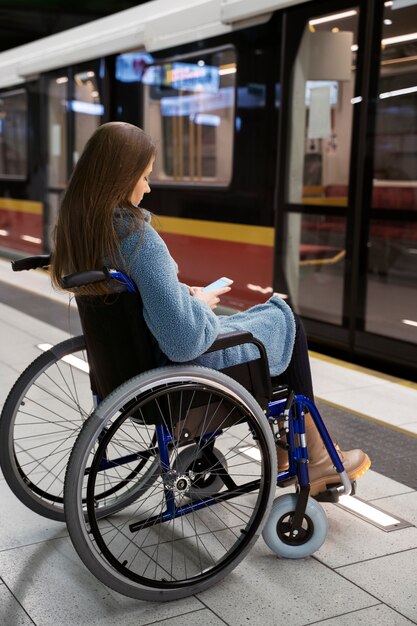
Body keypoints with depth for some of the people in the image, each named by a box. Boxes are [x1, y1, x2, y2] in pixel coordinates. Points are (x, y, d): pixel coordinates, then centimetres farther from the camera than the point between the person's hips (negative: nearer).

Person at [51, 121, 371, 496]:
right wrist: (200, 302, -13)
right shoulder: (138, 237, -31)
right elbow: (184, 341, -33)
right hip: (181, 366, -8)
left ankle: (284, 457, 36)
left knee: (262, 315, 30)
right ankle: (314, 456, 30)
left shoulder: (78, 230, -5)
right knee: (285, 320, 17)